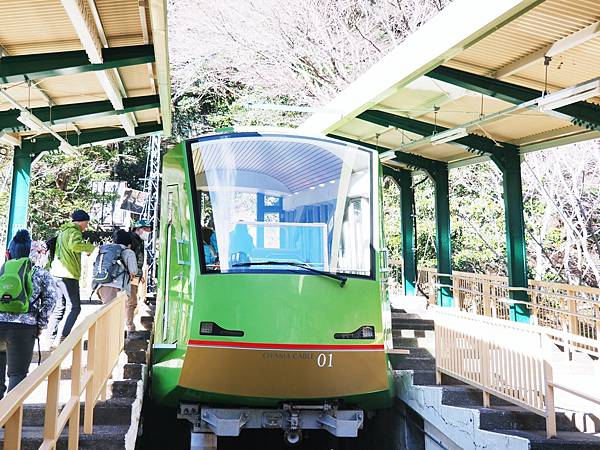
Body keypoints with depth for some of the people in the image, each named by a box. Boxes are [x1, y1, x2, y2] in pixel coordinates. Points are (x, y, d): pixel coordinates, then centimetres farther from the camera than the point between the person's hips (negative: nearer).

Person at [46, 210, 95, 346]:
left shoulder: (63, 231, 21)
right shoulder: (74, 231, -9)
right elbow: (75, 245, -30)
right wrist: (91, 247, -17)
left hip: (57, 273, 10)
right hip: (68, 274, -10)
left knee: (60, 307, 15)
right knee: (75, 307, -5)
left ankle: (51, 338, 17)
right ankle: (63, 338, -11)